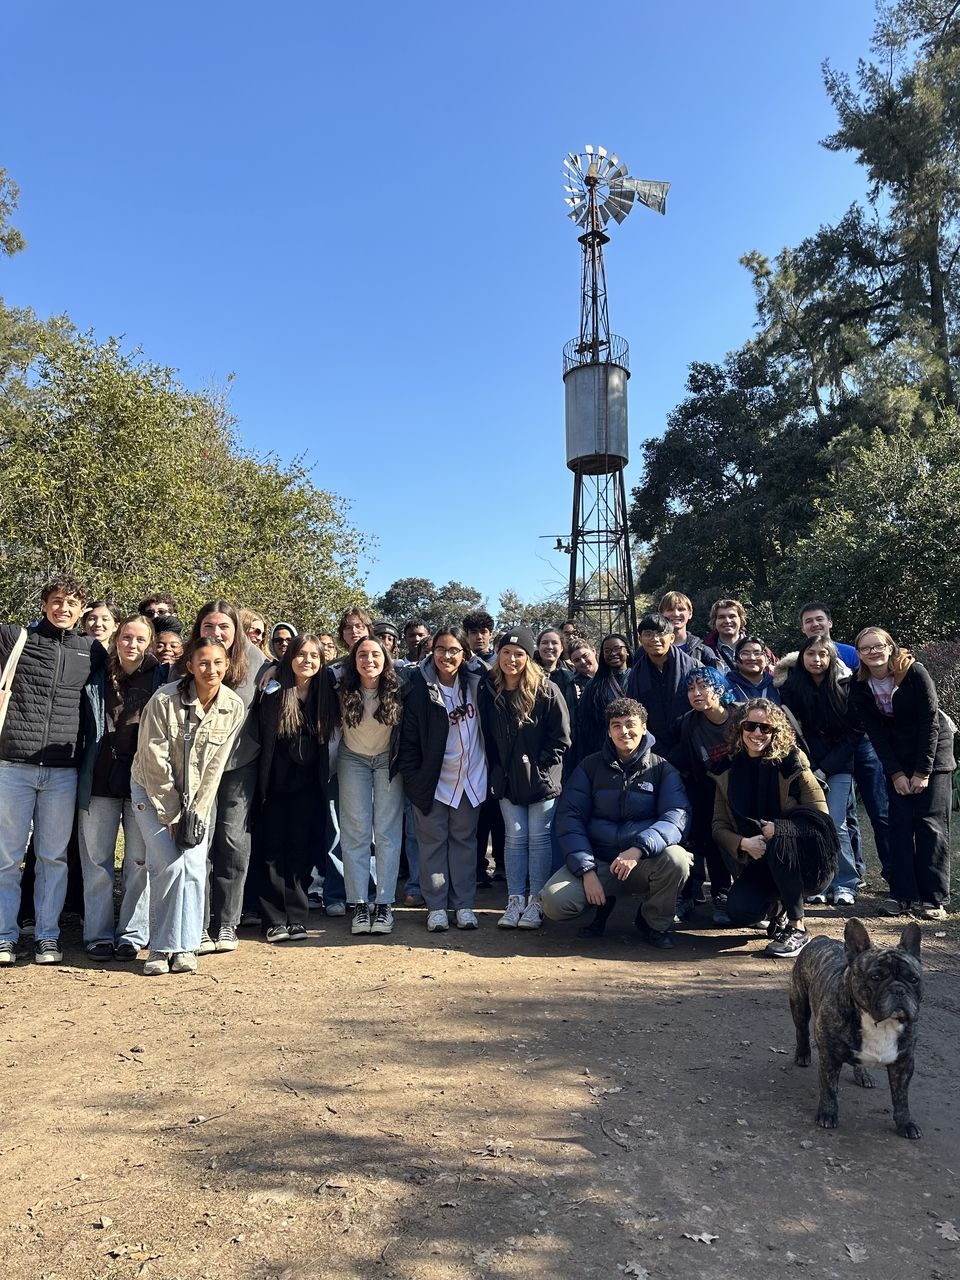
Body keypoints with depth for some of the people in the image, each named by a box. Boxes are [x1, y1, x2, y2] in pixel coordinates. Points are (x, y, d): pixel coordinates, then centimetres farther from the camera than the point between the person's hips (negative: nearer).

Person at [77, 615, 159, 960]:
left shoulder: (160, 680, 1)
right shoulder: (97, 679, 5)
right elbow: (83, 728, 9)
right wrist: (82, 776, 2)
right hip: (100, 782, 2)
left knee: (139, 861, 5)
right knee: (96, 861, 6)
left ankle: (132, 934, 16)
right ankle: (98, 934, 18)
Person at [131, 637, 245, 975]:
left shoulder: (234, 707, -12)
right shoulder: (164, 700, -22)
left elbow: (215, 766, -8)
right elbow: (155, 762, -17)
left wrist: (196, 814, -11)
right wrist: (173, 814, -14)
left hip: (198, 796, 3)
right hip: (154, 791, -2)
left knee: (194, 866, -9)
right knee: (170, 864, -14)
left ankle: (185, 947, 5)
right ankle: (162, 947, 2)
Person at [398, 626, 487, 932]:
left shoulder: (475, 680, -6)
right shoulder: (420, 688, -12)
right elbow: (409, 737, -8)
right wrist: (411, 778, -10)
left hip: (470, 777, 2)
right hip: (432, 779, -2)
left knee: (464, 839, 10)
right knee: (433, 841, 5)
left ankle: (464, 904, 19)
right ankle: (436, 906, 15)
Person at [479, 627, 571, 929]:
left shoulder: (547, 691, -10)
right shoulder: (488, 690, 0)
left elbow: (560, 739, -7)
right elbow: (486, 737, 9)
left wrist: (540, 769, -10)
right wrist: (495, 772, 4)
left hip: (541, 779, -3)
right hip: (506, 779, 3)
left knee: (539, 838, 3)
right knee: (514, 837, 7)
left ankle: (536, 902, 12)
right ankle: (515, 901, 14)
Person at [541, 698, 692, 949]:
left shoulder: (662, 769, 1)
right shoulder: (590, 766, 2)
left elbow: (676, 816, -14)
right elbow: (569, 818, -4)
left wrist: (638, 849, -31)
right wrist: (586, 870, -16)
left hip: (644, 863, 0)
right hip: (597, 861, 1)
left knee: (676, 858, -32)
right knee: (554, 903, -23)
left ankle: (654, 923, -1)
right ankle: (602, 903, 12)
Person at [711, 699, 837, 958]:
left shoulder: (792, 765, -10)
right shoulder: (728, 771, 1)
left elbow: (821, 818, -12)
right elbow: (719, 827, 0)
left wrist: (776, 830, -26)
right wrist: (744, 844, -22)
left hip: (808, 866, -3)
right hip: (760, 865, 3)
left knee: (778, 841, -35)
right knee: (738, 911, -23)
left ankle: (796, 929, -19)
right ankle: (776, 905, 14)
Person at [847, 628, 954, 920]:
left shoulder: (915, 672, -18)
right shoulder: (859, 687, -7)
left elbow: (930, 722, -17)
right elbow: (875, 733, -5)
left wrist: (923, 771, -17)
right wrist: (896, 773, -11)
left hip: (932, 753, -3)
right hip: (897, 760, 3)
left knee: (930, 824, -6)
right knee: (900, 823, -1)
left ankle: (933, 898, 0)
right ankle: (901, 895, 3)